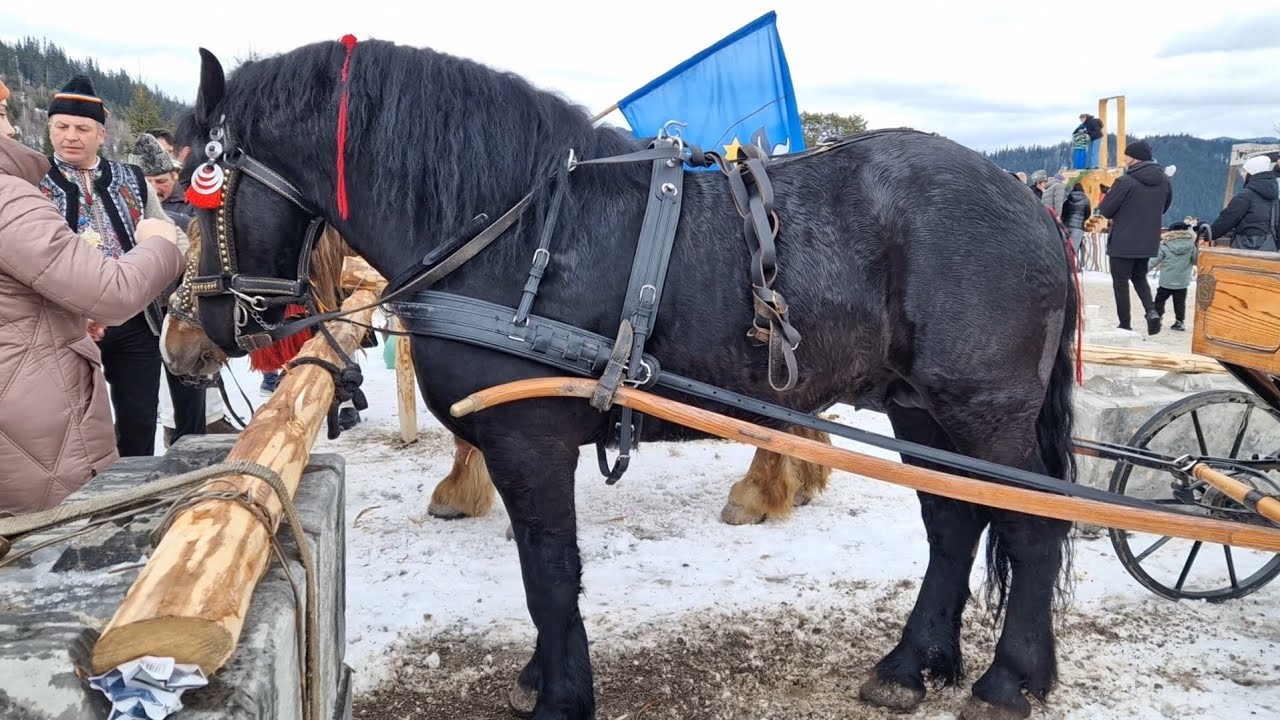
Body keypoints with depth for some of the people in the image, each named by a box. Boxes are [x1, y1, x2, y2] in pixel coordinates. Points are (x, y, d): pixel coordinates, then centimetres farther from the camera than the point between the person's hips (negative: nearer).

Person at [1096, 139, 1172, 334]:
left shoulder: (1125, 181, -19)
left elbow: (1106, 211, -13)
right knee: (1139, 277, 23)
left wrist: (1102, 202, 7)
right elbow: (1164, 207, 18)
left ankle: (1125, 326, 8)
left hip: (1123, 242, -6)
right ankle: (1151, 311, 1)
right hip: (1148, 242, 6)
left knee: (1121, 282, 6)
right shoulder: (1164, 180, 4)